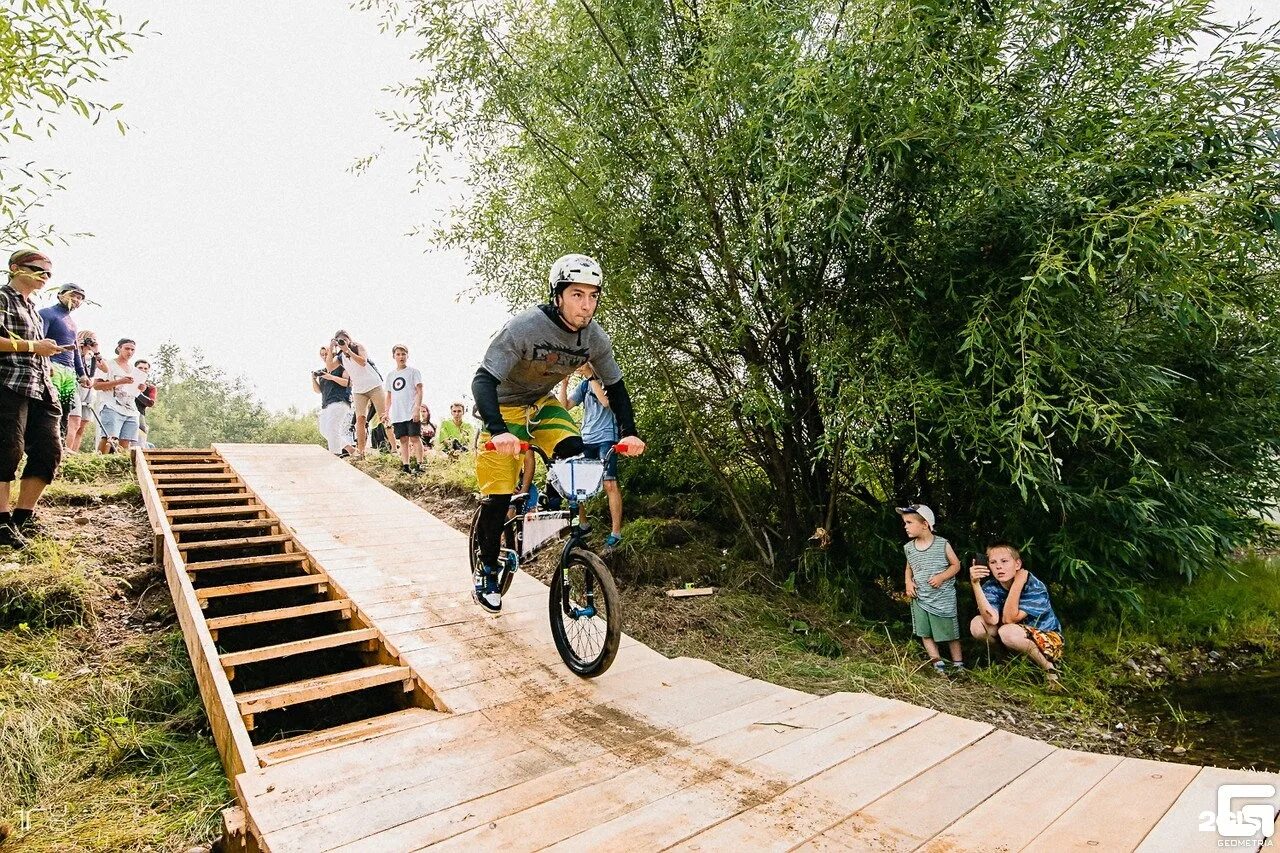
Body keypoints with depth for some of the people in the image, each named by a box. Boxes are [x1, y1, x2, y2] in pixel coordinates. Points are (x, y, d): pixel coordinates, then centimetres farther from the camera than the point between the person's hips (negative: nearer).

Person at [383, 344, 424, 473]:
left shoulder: (413, 371, 2)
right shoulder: (390, 375, 16)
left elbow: (419, 391, -4)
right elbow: (389, 395, 20)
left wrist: (417, 409, -14)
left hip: (412, 413, -5)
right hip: (397, 414, 5)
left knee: (415, 438, -6)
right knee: (403, 439, 4)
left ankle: (419, 464, -4)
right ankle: (405, 466, 5)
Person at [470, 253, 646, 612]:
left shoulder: (594, 337, -14)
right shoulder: (523, 327, -30)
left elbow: (615, 385, -3)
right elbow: (483, 380, -34)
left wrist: (629, 431, -16)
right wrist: (498, 431, -49)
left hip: (543, 404, 4)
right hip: (504, 408, -4)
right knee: (498, 497, -8)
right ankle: (486, 572, 14)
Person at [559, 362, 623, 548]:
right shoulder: (583, 385, 15)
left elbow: (606, 402, -19)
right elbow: (565, 405, 7)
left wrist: (592, 378, -15)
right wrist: (564, 383, -3)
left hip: (606, 438, -6)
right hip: (586, 440, 6)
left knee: (609, 484, -12)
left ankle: (616, 532, -8)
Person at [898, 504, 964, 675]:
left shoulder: (942, 544, -10)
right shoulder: (909, 548, 2)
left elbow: (956, 565, -2)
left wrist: (941, 577, -18)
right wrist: (908, 582, -1)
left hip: (943, 598, -4)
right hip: (919, 598, 4)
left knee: (951, 634, 7)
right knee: (925, 634, 6)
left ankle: (958, 665, 22)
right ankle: (938, 664, 16)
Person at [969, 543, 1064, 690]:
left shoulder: (1035, 587, -22)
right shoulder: (991, 586, -12)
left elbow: (1008, 619, -30)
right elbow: (992, 620, -29)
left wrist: (1017, 583, -33)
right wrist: (975, 584, -37)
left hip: (1047, 638, -4)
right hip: (1019, 639, 4)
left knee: (1007, 632, -34)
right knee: (976, 624, -20)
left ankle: (1049, 668, -9)